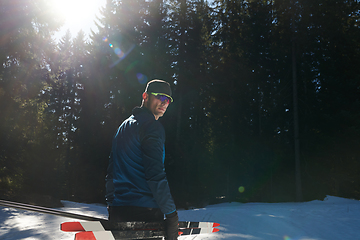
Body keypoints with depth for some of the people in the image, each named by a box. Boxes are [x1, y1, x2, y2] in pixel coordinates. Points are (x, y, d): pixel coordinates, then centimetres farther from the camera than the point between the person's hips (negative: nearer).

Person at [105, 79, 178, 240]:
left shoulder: (123, 126, 19)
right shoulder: (151, 126, -10)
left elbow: (111, 172, 22)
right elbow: (155, 174, -18)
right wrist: (171, 214, -15)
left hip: (116, 210, 9)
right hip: (144, 210, -9)